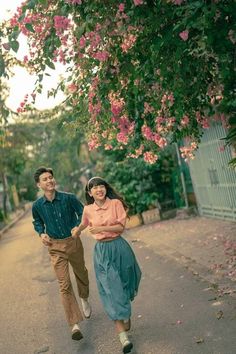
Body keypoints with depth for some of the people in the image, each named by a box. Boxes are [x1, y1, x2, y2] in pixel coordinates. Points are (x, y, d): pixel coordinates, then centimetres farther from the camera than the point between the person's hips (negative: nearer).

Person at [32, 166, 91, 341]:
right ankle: (75, 325, -4)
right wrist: (41, 233, -4)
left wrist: (77, 227, -15)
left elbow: (82, 213, 1)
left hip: (73, 242, 0)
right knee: (64, 285, -7)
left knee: (81, 274, 22)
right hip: (55, 247, 0)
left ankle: (85, 300, 54)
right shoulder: (37, 205, -5)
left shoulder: (69, 198, -11)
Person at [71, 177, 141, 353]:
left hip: (119, 248, 0)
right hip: (101, 251, 0)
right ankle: (123, 335, -7)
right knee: (112, 291, -6)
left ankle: (126, 317, 40)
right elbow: (84, 224, 21)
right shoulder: (88, 210, 0)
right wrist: (76, 231, 37)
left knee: (123, 287, 13)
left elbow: (121, 226, -11)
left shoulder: (116, 203, -6)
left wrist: (101, 228, -20)